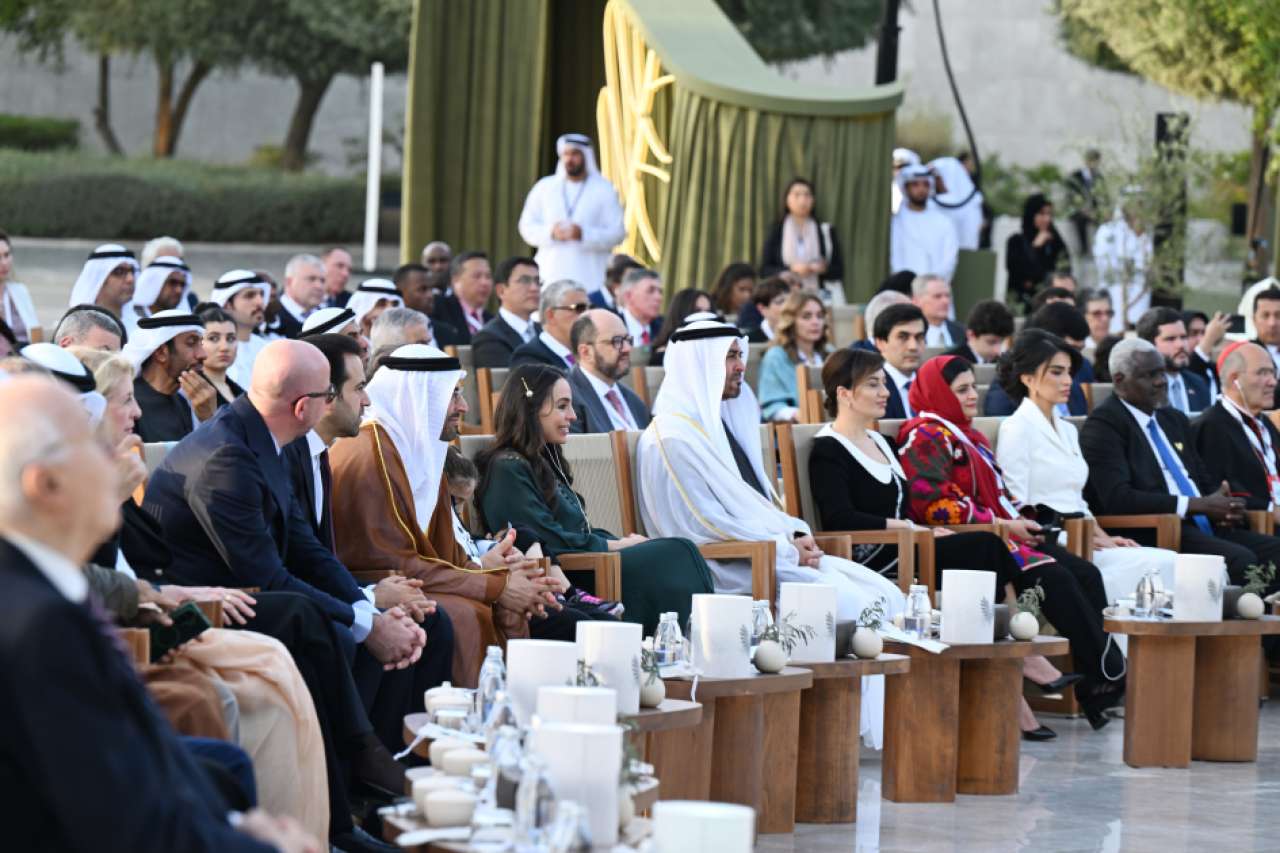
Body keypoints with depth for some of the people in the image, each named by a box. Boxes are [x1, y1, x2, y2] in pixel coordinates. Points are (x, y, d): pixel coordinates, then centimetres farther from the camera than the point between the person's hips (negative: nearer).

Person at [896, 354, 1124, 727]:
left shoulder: (970, 436, 26)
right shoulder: (925, 438, -4)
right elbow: (937, 504, -16)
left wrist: (1022, 519, 7)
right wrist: (1004, 525, -15)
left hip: (1004, 533, 9)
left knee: (1085, 573, -13)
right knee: (1055, 577, -27)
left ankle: (1098, 691, -23)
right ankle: (1108, 678, -24)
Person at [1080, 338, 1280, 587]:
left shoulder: (1175, 420, 24)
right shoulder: (1103, 424, -3)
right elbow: (1117, 497, -15)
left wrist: (1225, 507, 2)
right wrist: (1199, 505, -15)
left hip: (1203, 528, 8)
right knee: (1238, 558, -31)